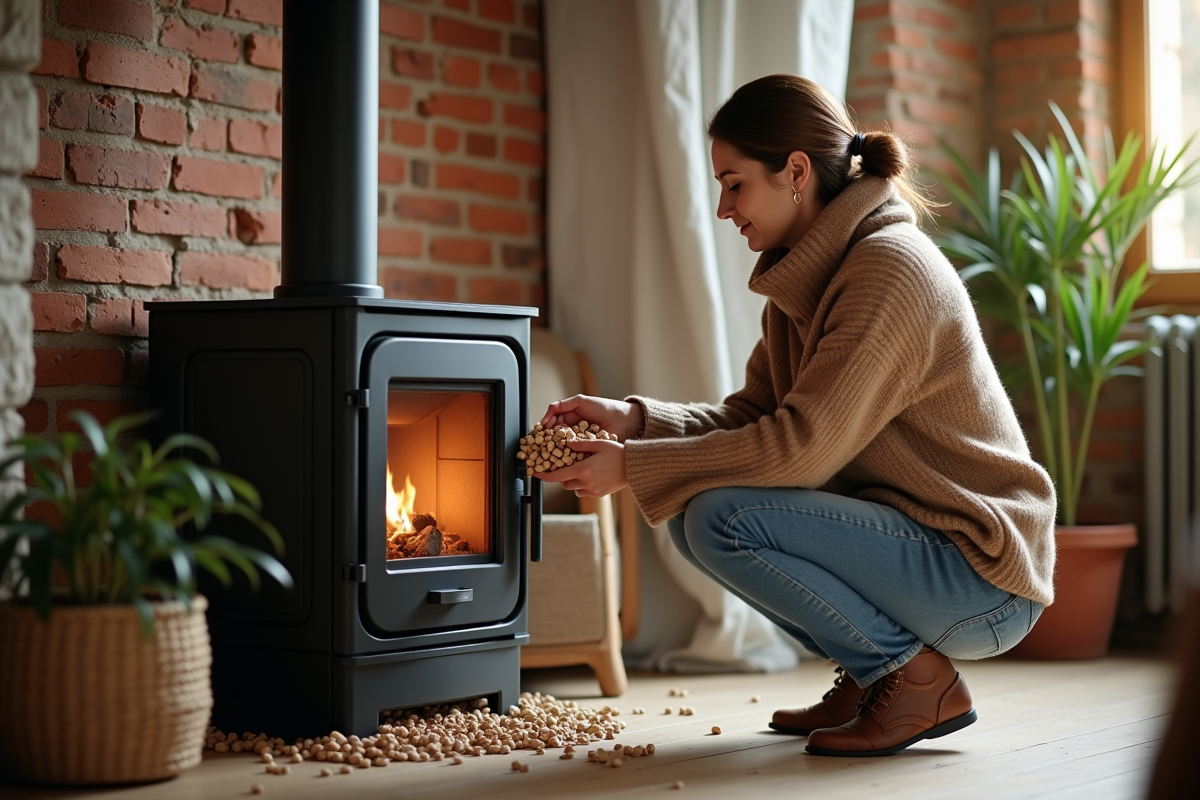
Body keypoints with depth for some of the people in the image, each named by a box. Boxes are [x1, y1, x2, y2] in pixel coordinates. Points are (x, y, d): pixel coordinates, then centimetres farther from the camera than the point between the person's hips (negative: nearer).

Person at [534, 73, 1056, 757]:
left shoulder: (889, 268, -19)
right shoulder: (807, 277, 10)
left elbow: (802, 446, -25)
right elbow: (750, 416, 10)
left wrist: (632, 467, -19)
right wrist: (631, 419, -4)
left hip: (978, 576, -10)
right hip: (906, 534, 10)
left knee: (721, 520, -23)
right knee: (692, 516, 8)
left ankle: (919, 680, -8)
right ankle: (869, 673, 11)